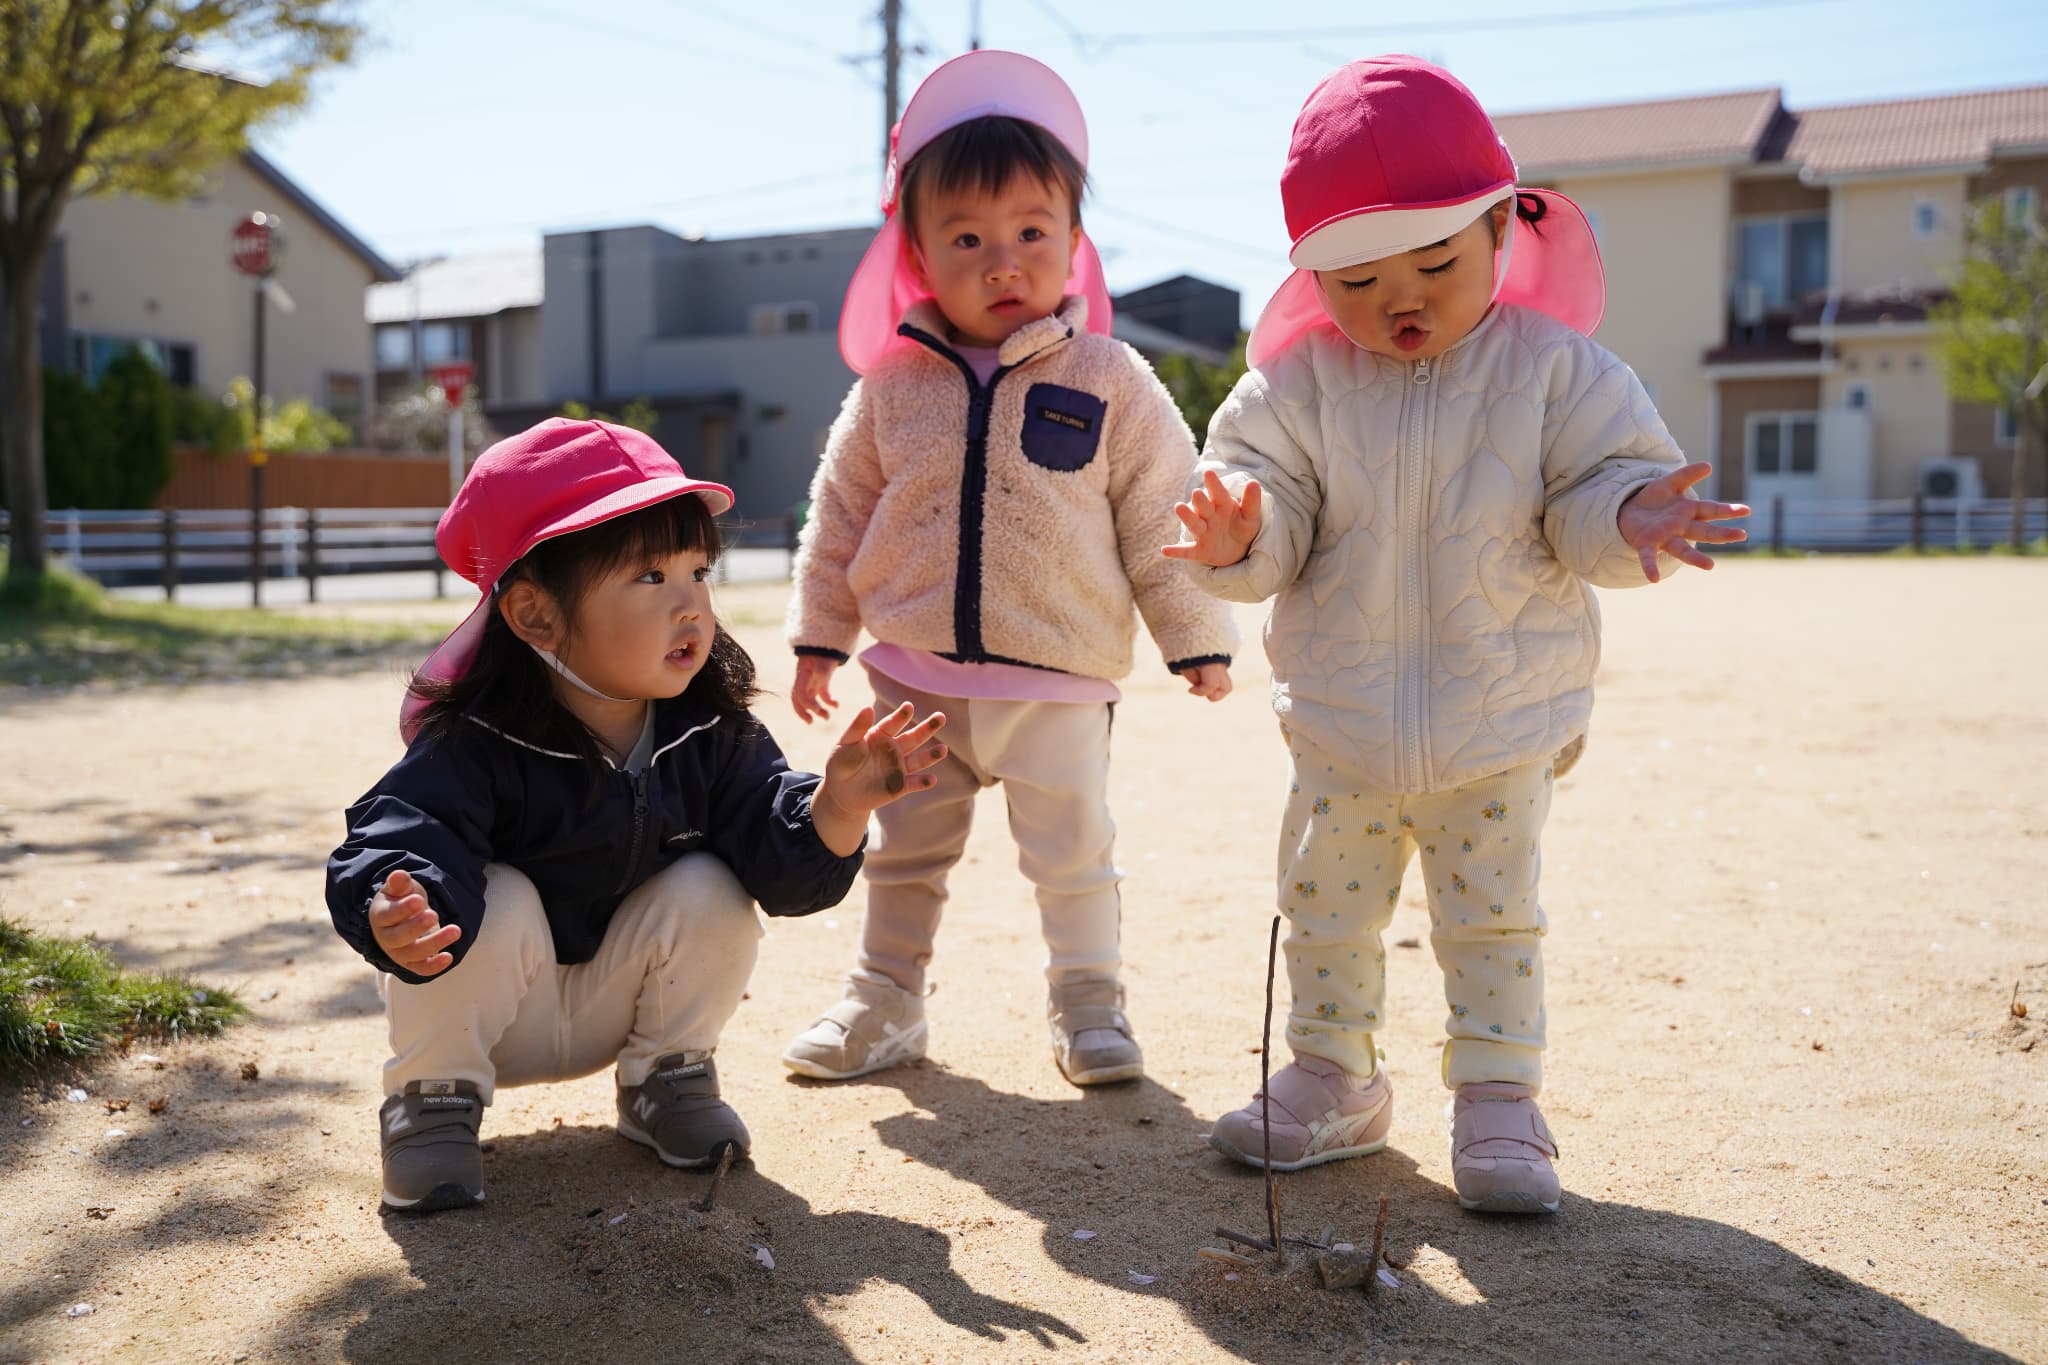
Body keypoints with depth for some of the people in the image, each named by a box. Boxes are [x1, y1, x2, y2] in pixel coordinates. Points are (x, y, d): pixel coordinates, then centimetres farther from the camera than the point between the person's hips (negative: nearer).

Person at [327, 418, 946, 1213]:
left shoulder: (713, 732, -16)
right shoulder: (476, 745, -27)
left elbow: (786, 869, -19)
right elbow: (393, 849, -36)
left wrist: (837, 806, -40)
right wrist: (403, 925, -59)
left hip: (618, 1002, 3)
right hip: (491, 1014, -2)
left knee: (707, 891, -21)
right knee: (497, 900, -31)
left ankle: (668, 1077, 4)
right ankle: (433, 1096, -5)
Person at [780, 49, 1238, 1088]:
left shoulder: (1111, 384, -6)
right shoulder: (892, 385, -1)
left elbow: (1162, 517, -1)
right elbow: (842, 509, 8)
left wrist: (1196, 637, 1)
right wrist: (819, 634, 9)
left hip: (1056, 683, -2)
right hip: (915, 678, 3)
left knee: (1073, 854, 6)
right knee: (903, 852, 15)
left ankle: (1087, 999, 27)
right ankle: (884, 1001, 32)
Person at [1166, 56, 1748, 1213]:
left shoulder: (1552, 369, -7)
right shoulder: (1301, 385, -4)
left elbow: (1601, 487, -5)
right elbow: (1273, 509, -5)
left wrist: (1624, 517, -28)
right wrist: (1243, 533, -28)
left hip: (1500, 726, -2)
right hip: (1339, 726, 2)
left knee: (1495, 918, 8)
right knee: (1326, 909, 13)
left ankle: (1499, 1098, 23)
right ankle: (1334, 1081, 31)